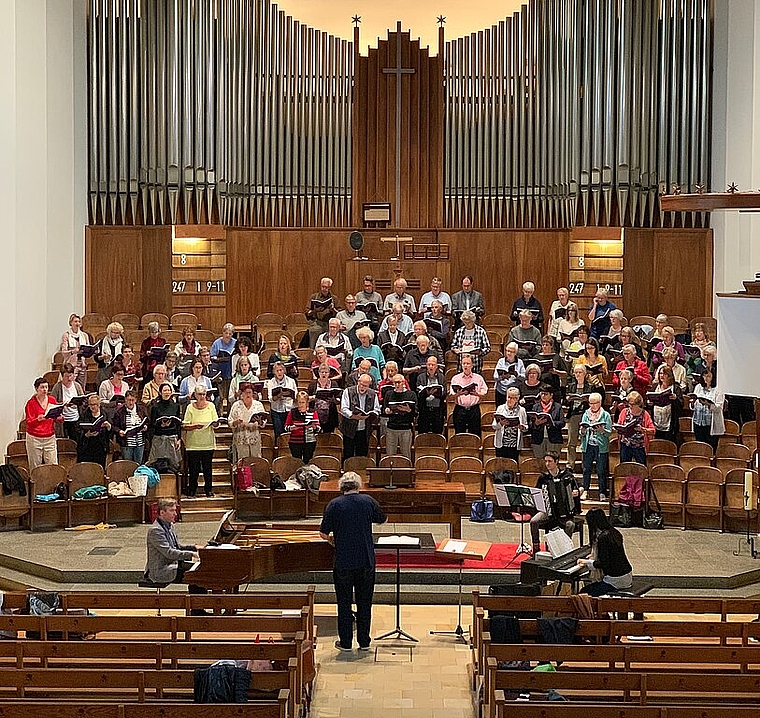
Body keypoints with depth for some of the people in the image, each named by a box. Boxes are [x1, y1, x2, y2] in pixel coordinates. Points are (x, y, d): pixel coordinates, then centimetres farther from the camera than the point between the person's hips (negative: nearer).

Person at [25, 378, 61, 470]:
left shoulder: (52, 400, 6)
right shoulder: (31, 403, -5)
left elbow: (57, 420, 10)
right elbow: (29, 422, -12)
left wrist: (59, 418, -13)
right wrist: (38, 419, -32)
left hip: (50, 438, 3)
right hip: (34, 438, -3)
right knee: (35, 469, -2)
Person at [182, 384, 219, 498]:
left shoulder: (211, 406, 5)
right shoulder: (190, 407, 1)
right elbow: (185, 426, -3)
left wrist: (213, 424, -16)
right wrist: (195, 426, -21)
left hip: (208, 443, 1)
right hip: (193, 443, -1)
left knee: (207, 468, 3)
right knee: (193, 469, 0)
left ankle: (209, 490, 15)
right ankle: (191, 491, 12)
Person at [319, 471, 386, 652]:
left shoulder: (334, 505, -7)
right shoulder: (368, 501, -1)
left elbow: (323, 533, -7)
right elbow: (381, 520, 15)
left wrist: (332, 540, 15)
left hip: (343, 562, -2)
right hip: (366, 561, 2)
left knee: (344, 602, 9)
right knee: (364, 603, 12)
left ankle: (345, 642, 13)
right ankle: (364, 642, 17)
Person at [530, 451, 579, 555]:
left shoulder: (567, 475, 2)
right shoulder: (543, 477, 7)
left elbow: (579, 489, 8)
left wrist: (577, 493, -13)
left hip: (565, 510, -2)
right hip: (548, 510, 2)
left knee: (570, 524, -33)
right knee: (533, 521, -24)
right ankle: (536, 548, -9)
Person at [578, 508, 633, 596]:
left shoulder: (602, 537, -21)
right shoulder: (614, 533, 6)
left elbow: (603, 564, -21)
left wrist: (587, 562, -6)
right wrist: (594, 557, 28)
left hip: (616, 581, -9)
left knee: (584, 592, -2)